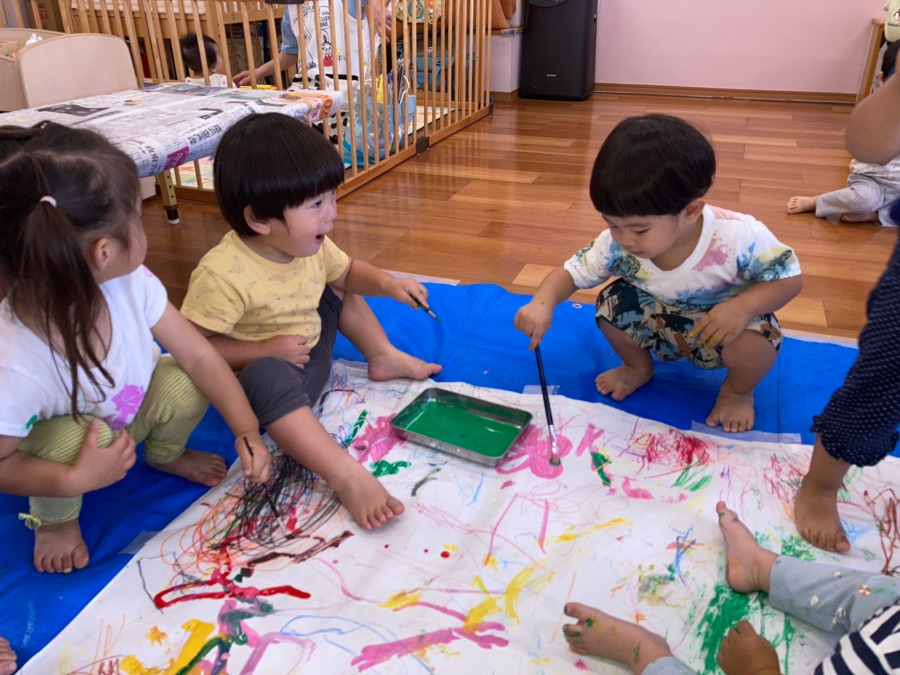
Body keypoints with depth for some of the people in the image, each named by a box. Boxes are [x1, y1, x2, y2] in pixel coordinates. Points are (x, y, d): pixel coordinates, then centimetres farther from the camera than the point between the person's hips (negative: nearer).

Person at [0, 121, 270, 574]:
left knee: (185, 385, -22)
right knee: (71, 438, -34)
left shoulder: (129, 284, -28)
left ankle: (166, 455, 15)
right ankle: (55, 519, 3)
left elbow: (198, 355, -20)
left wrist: (247, 432, -27)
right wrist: (73, 480, -39)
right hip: (58, 451, -4)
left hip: (128, 414, 4)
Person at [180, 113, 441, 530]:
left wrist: (386, 284, -7)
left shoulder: (312, 247, -7)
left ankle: (384, 358, 26)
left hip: (310, 355, 9)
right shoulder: (222, 274, -30)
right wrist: (265, 349, -31)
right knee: (270, 375, -41)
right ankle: (345, 475, -47)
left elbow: (347, 272, 12)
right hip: (260, 380, -8)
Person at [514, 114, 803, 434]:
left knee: (753, 344, -33)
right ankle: (638, 368, 12)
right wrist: (543, 303, -39)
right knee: (613, 303, -22)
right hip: (662, 322, 3)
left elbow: (790, 279, -21)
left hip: (726, 323, -2)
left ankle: (738, 391, 6)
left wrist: (744, 306, -42)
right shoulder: (616, 244, -27)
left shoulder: (740, 237, -35)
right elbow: (570, 273, -17)